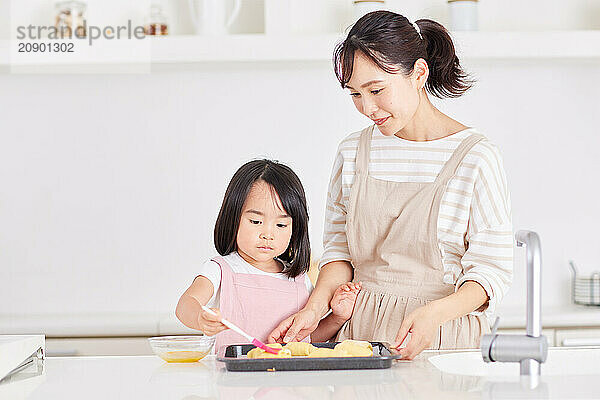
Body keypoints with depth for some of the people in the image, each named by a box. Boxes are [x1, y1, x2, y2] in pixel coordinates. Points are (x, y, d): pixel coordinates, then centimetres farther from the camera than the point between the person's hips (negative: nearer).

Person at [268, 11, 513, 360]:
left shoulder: (475, 157, -6)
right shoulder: (353, 154, 8)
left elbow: (491, 272, -6)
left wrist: (434, 313, -23)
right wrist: (315, 309, -3)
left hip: (444, 338, -3)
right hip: (360, 333, 4)